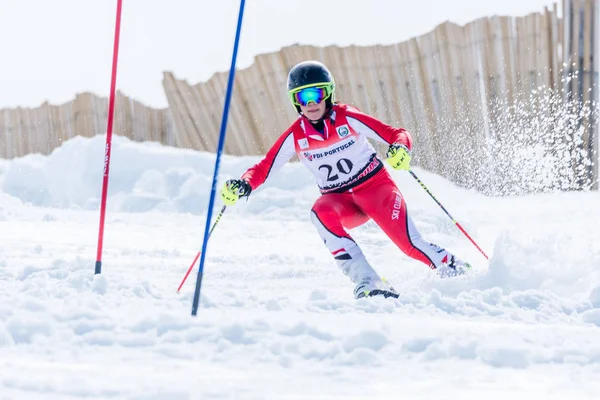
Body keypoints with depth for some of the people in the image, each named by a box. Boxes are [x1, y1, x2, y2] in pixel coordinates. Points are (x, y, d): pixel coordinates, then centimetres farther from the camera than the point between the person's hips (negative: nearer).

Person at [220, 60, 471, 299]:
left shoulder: (348, 118, -13)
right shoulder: (295, 137, -6)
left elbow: (397, 134, -13)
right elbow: (264, 169, -2)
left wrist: (400, 149, -36)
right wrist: (243, 185, -22)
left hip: (376, 187, -2)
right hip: (341, 202, 2)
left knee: (410, 244, -25)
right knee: (321, 212, -33)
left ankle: (451, 267, 0)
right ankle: (366, 282, -36)